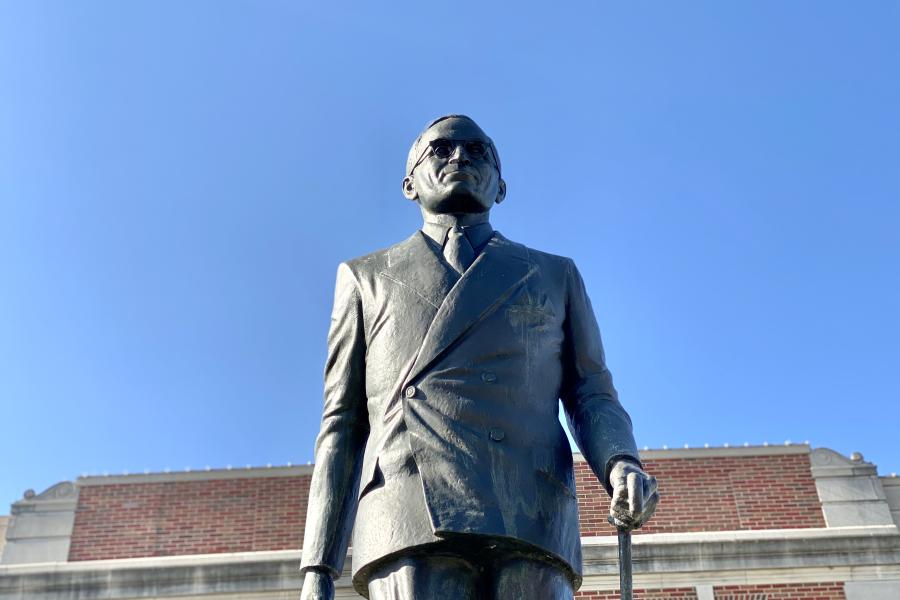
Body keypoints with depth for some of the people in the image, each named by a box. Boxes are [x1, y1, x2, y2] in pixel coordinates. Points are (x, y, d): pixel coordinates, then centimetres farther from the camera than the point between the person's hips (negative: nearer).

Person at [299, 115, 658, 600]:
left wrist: (621, 464, -6)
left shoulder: (555, 276, 27)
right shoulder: (366, 279, 25)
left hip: (529, 525, 1)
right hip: (410, 523, -1)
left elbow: (591, 396, 19)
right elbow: (342, 423, 18)